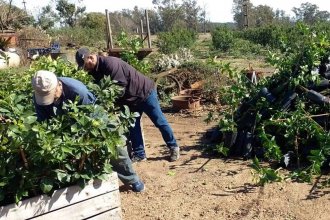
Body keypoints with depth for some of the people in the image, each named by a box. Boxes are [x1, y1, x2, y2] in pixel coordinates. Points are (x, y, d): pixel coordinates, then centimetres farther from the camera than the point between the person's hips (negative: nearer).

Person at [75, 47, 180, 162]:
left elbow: (120, 86, -30)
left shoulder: (110, 63, -28)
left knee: (159, 122, 2)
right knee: (133, 125, 9)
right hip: (131, 98, 9)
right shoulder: (96, 70, 2)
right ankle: (139, 154, 18)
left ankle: (173, 147, 16)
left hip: (145, 91, -9)